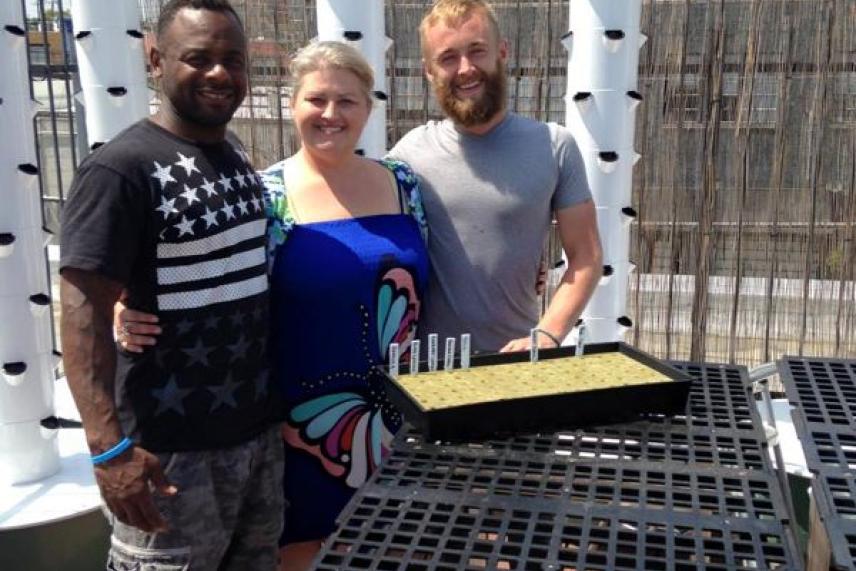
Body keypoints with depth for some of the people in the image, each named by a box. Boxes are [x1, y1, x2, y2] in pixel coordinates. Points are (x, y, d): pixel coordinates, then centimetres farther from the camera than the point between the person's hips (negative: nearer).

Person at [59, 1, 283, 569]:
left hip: (262, 431, 7)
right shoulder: (121, 169, -14)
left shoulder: (240, 158, 8)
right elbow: (85, 312, -19)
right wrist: (109, 446, -27)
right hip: (176, 450, -7)